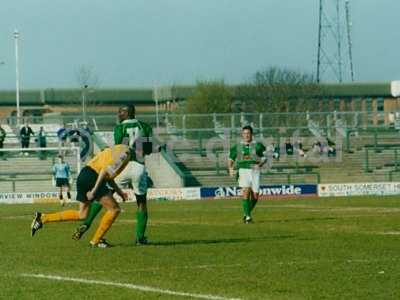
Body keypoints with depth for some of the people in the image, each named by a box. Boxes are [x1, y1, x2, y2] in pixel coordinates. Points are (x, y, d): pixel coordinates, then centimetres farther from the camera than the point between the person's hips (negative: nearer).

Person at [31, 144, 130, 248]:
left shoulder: (117, 150, 23)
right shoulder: (125, 152, -8)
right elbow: (106, 170, -18)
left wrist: (120, 192, 23)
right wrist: (94, 190, -21)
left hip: (84, 176, 10)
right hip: (91, 177, -10)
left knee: (82, 215, 15)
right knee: (114, 209, -2)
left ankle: (42, 218, 13)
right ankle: (96, 240, 3)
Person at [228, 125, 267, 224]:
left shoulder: (257, 145, 3)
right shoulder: (237, 146, 6)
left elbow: (264, 157, 8)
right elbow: (231, 159, 15)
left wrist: (259, 164, -12)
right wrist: (230, 168, -2)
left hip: (255, 171, 1)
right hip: (243, 171, -1)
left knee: (255, 196, 0)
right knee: (246, 191, -20)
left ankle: (246, 213, 26)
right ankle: (248, 216, -18)